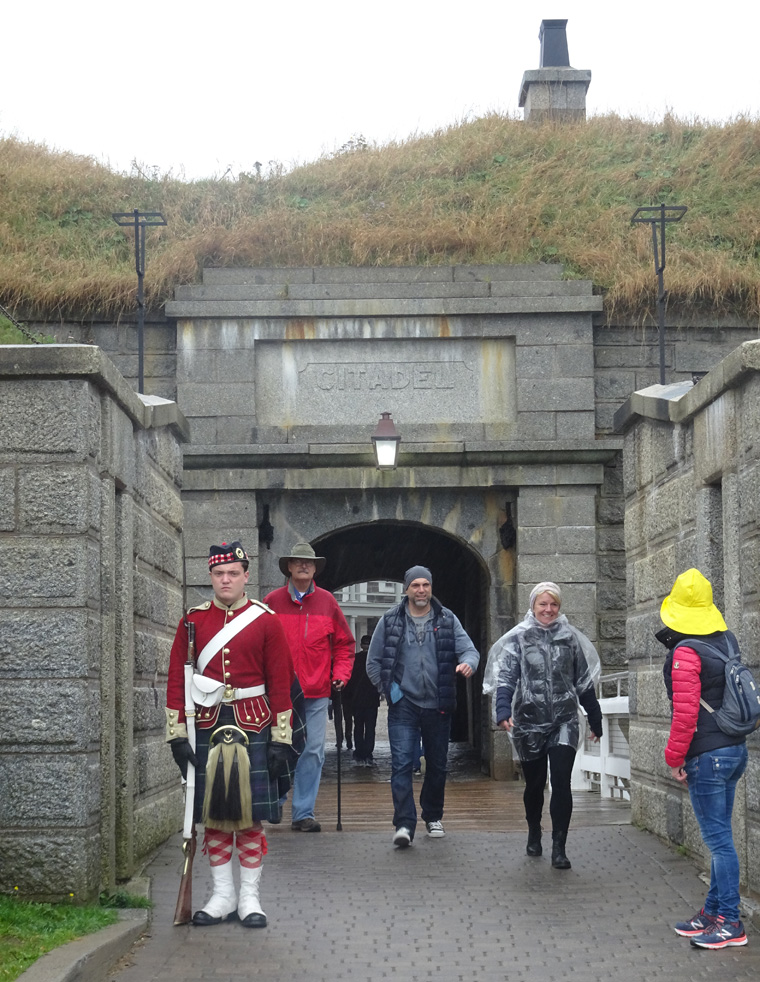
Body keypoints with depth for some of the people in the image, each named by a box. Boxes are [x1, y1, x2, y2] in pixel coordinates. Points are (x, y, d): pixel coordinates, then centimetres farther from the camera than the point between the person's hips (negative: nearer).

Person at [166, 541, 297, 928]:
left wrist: (281, 740, -4)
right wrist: (177, 735, -2)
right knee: (213, 814, 5)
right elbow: (177, 681, 5)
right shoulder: (193, 621, 5)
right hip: (207, 726, 1)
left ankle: (249, 898, 10)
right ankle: (222, 896, 15)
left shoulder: (266, 622, 2)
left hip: (253, 727, -1)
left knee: (250, 815, 1)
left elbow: (281, 684, 1)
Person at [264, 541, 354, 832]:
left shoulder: (327, 601, 8)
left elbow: (344, 643, 14)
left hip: (316, 693, 2)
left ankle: (303, 814, 6)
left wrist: (340, 674, 2)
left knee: (313, 752, 0)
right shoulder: (273, 602, 3)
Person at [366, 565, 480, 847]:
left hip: (438, 706, 2)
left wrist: (468, 663, -26)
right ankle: (404, 824, -16)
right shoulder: (390, 620, 2)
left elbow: (469, 648, -3)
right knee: (401, 763, -13)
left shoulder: (447, 620, 4)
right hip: (403, 706, -2)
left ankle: (433, 817, 30)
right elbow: (373, 661, 8)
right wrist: (388, 689, 0)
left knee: (437, 765, 12)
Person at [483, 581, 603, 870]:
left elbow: (584, 683, 13)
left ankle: (559, 848, -9)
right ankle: (534, 834, 37)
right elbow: (506, 678, -11)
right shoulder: (518, 638, -1)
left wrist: (595, 722, 16)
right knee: (534, 784, 12)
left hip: (564, 723, 0)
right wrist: (503, 711, -28)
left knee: (561, 781, -12)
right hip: (529, 723, 0)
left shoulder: (570, 638, 6)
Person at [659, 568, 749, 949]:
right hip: (736, 749, 9)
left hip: (707, 756, -9)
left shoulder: (685, 653, -16)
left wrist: (675, 758, -9)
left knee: (718, 837, -5)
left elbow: (685, 713, -20)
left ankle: (730, 923, -2)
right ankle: (713, 911, 21)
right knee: (718, 835, 14)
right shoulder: (727, 641, 8)